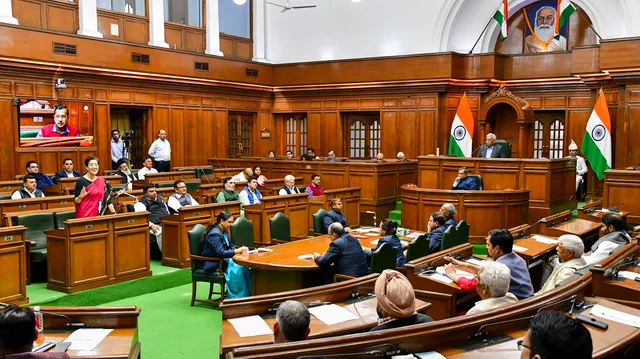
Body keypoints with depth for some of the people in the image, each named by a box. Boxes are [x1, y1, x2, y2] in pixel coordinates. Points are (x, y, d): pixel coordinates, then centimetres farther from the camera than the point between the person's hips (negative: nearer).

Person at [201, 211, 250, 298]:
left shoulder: (224, 231, 9)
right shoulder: (214, 234, -19)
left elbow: (230, 246, 15)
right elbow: (220, 253, -25)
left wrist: (239, 250, -5)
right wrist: (237, 251, -28)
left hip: (223, 260, 8)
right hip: (213, 264, -8)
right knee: (237, 268, -27)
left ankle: (248, 294, -13)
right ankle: (237, 296, -18)